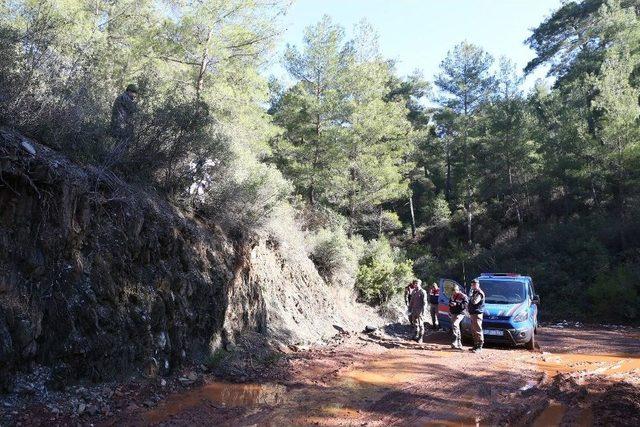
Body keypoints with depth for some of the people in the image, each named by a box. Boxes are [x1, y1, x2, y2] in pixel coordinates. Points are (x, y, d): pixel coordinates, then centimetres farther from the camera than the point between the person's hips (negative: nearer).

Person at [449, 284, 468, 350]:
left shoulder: (463, 296, -9)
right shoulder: (452, 296, 13)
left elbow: (465, 305, -18)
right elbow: (450, 302, 27)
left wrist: (456, 304, -24)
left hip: (460, 313, -8)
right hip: (453, 314, 8)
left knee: (454, 324, -27)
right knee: (456, 327, 10)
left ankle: (455, 341, -28)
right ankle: (459, 344, 18)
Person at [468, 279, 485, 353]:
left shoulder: (479, 293, -13)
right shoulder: (474, 292, 20)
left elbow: (474, 301, -27)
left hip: (477, 314, -10)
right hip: (473, 314, 10)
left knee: (478, 330, -10)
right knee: (474, 330, 13)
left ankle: (479, 347, -10)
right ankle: (475, 345, 20)